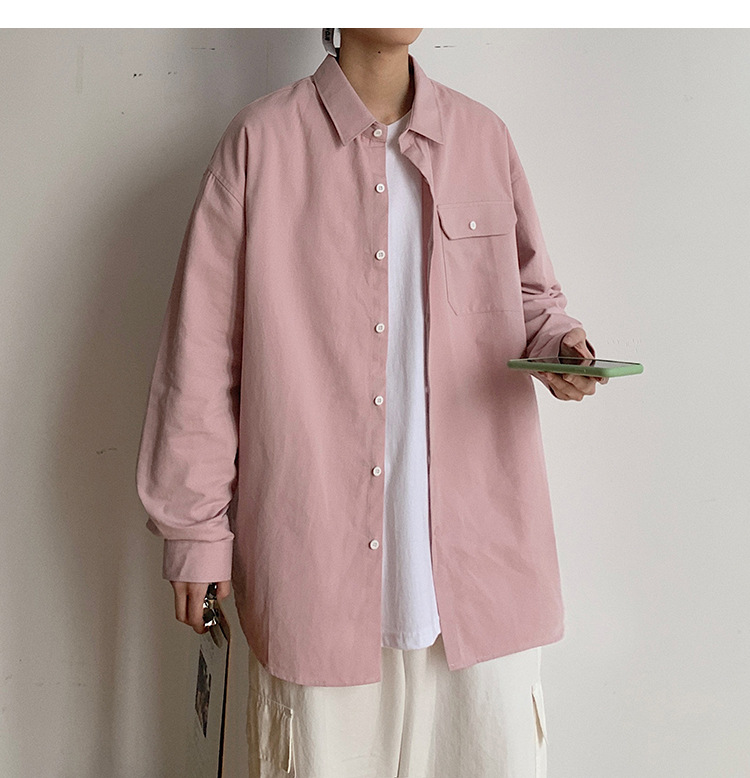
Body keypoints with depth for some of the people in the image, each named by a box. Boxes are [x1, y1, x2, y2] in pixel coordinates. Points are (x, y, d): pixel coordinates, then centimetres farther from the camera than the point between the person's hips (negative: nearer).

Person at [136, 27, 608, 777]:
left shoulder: (484, 136, 10)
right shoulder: (261, 140, 0)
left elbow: (531, 290, 21)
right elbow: (201, 354, -1)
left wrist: (560, 345, -3)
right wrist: (195, 530, 0)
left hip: (479, 546, 3)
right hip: (318, 558, -2)